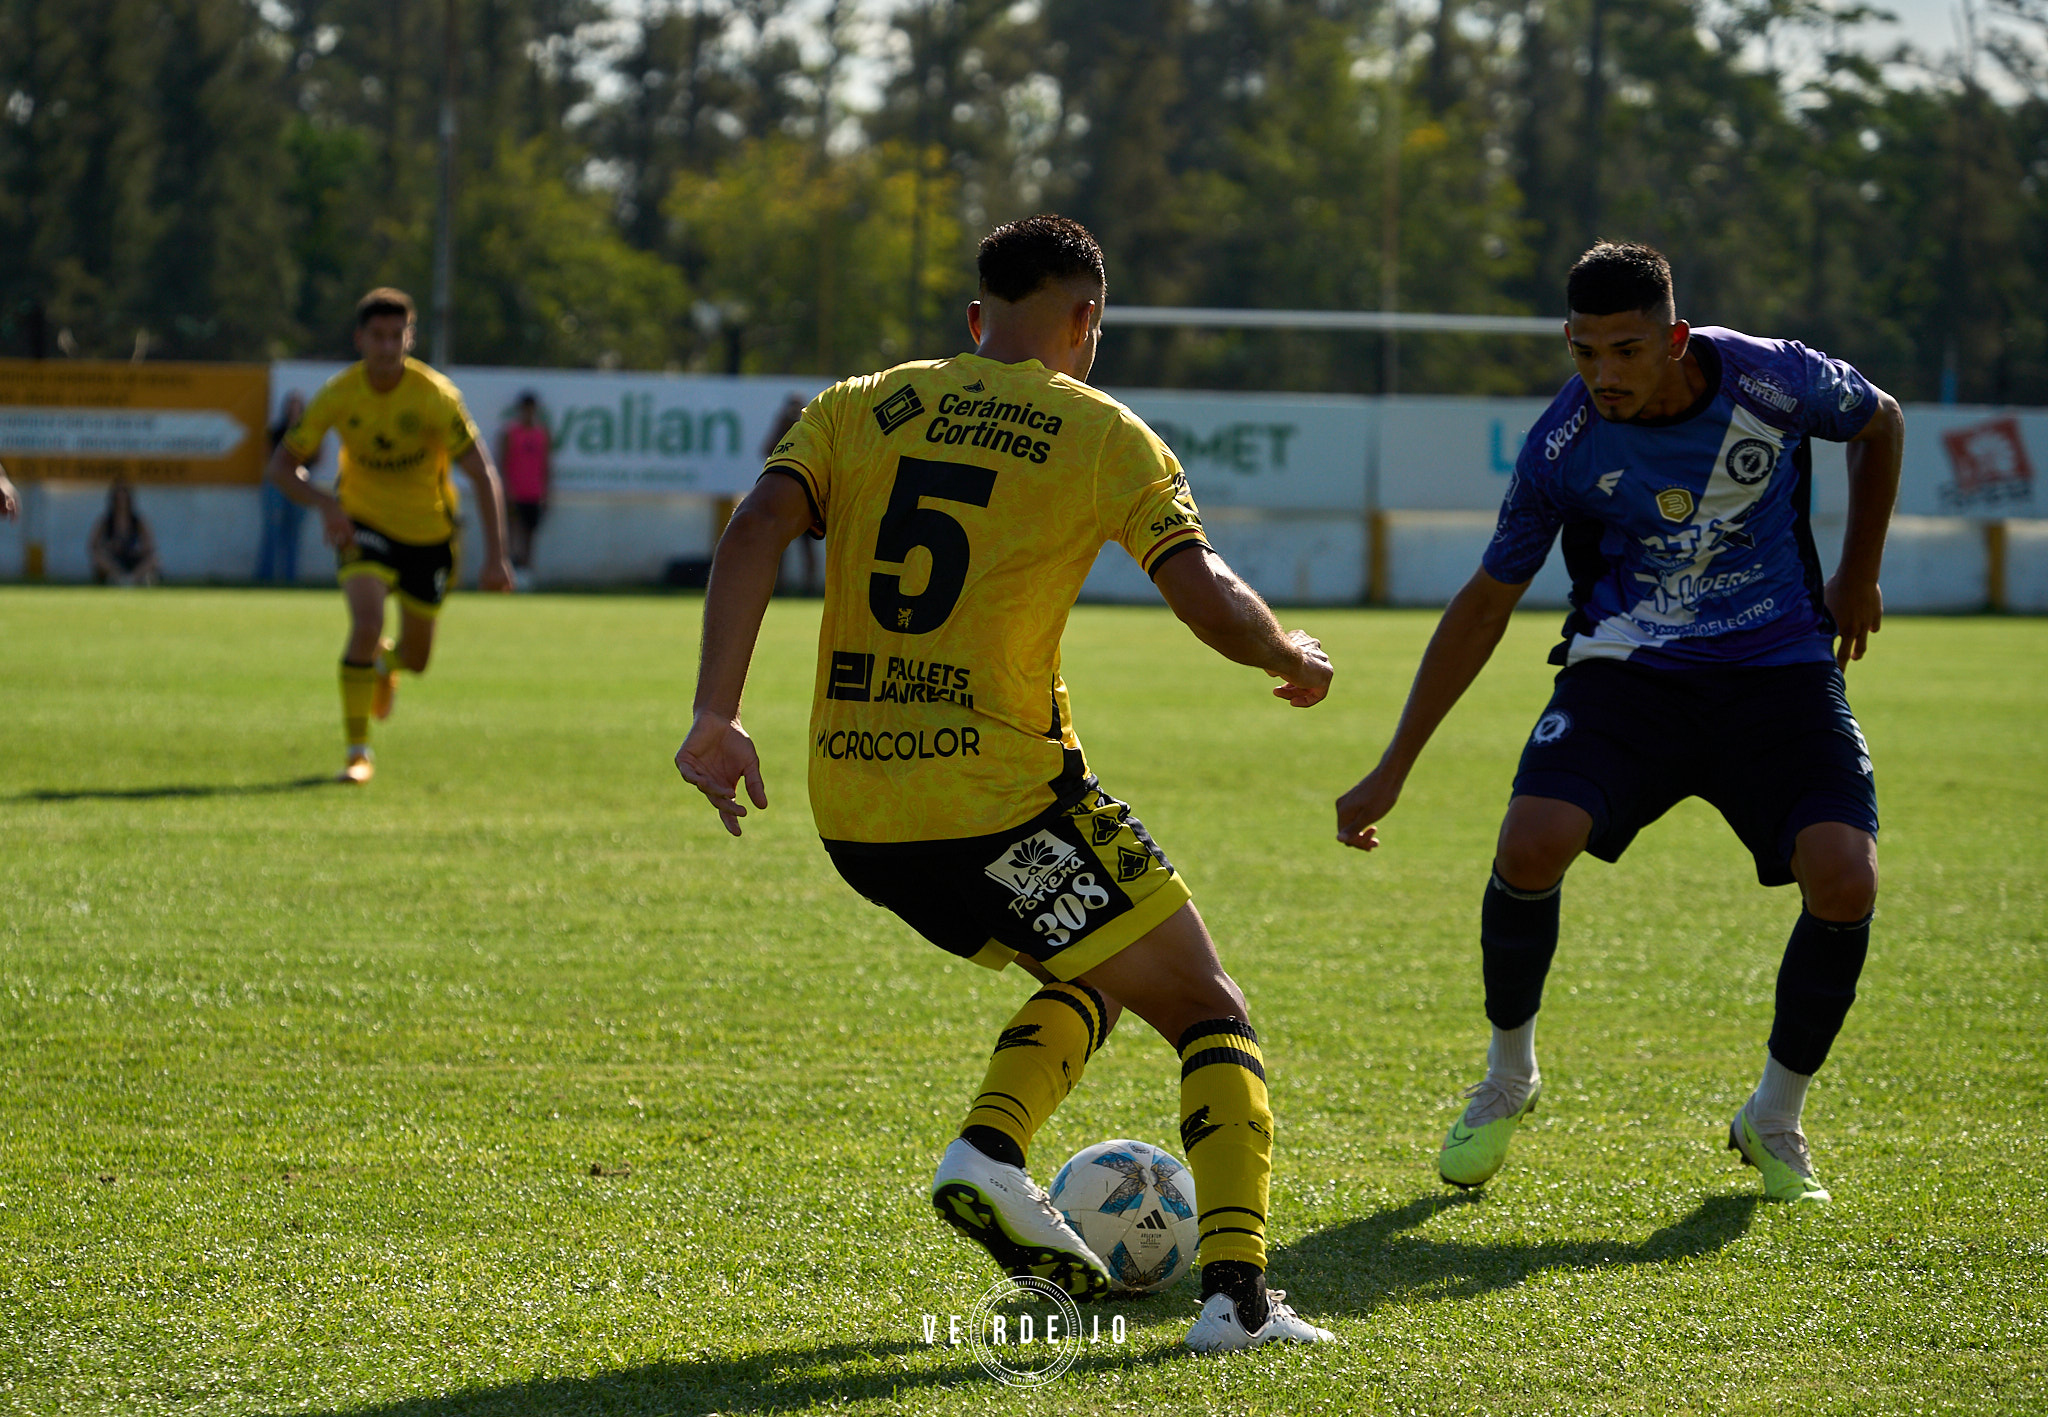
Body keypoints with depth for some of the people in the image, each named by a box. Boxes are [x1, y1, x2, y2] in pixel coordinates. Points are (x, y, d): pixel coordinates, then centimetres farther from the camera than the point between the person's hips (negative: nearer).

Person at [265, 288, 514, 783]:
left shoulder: (436, 396, -22)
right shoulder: (338, 395, -17)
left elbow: (483, 475, -21)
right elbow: (282, 465, -9)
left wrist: (495, 556, -29)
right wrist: (324, 503, -29)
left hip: (428, 530, 1)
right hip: (363, 523, -1)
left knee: (416, 659, 12)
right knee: (367, 622, -26)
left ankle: (386, 660, 52)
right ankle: (357, 751, -14)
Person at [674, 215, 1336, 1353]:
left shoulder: (859, 409, 12)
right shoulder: (1104, 434, 1)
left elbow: (757, 528, -3)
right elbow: (1206, 597, -8)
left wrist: (716, 715, -9)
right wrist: (1296, 657, 12)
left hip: (852, 814, 5)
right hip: (1000, 797, -5)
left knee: (1094, 975, 28)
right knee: (1212, 1014, 7)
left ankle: (992, 1146, 2)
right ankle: (1236, 1289, -11)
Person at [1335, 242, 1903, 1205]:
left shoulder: (1772, 381, -16)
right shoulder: (1562, 448, -14)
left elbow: (1880, 423, 8)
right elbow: (1486, 602, -1)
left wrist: (1858, 578, 11)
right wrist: (1392, 773, -2)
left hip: (1779, 668, 0)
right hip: (1628, 668, 0)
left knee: (1845, 882, -20)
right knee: (1529, 847, -24)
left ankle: (1775, 1120, 5)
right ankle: (1508, 1078, 4)